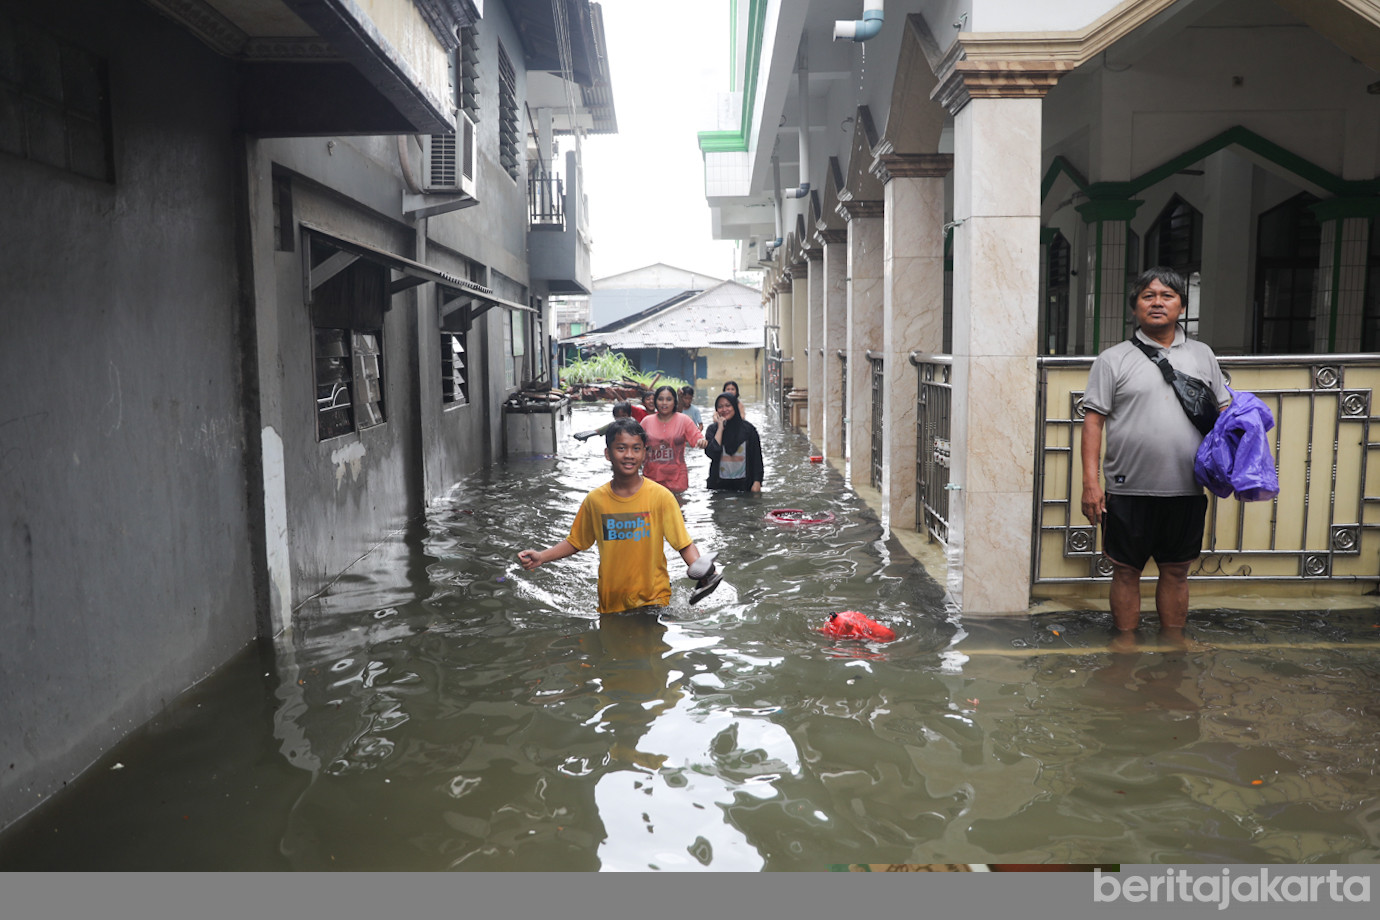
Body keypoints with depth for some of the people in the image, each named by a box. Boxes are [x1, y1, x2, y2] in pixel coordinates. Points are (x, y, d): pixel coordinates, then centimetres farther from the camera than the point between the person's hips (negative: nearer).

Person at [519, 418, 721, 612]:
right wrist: (541, 557, -3)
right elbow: (575, 542, 10)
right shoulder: (595, 500, -2)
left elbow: (684, 544, -10)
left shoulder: (661, 496, -9)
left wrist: (699, 568, -28)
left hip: (653, 600, -2)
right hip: (610, 602, 3)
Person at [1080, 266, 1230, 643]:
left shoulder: (1202, 355, 11)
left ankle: (1174, 647, 28)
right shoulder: (1114, 359, 1)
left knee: (1176, 571, 13)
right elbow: (1094, 420, -3)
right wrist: (1090, 481, -10)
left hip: (1186, 489, 3)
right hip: (1129, 489, -2)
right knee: (1126, 571, 7)